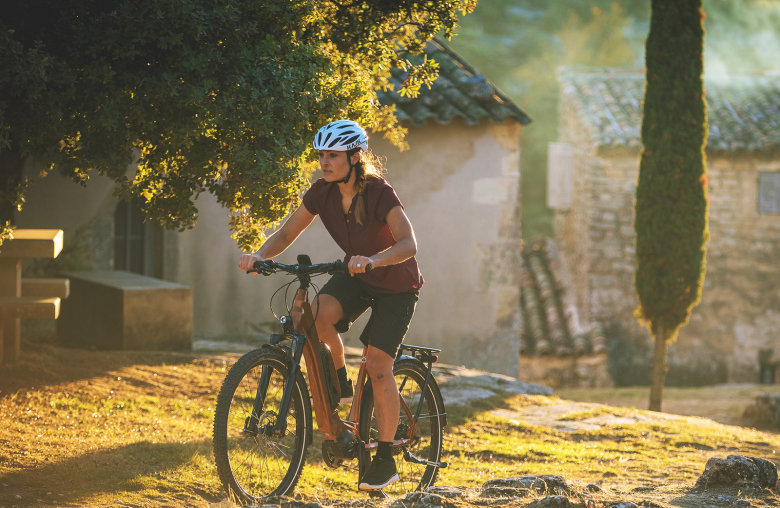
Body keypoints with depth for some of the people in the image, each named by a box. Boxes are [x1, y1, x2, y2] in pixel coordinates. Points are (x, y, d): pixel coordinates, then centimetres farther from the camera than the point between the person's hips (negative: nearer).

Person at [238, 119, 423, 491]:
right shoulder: (323, 193, -11)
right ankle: (339, 383, -2)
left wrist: (372, 259, -56)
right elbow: (287, 233, -5)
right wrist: (259, 256, -26)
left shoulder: (379, 194, -27)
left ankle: (385, 459, -3)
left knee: (377, 365, -14)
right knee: (317, 315, -28)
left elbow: (408, 244, -37)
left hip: (395, 284, -5)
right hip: (356, 277, 5)